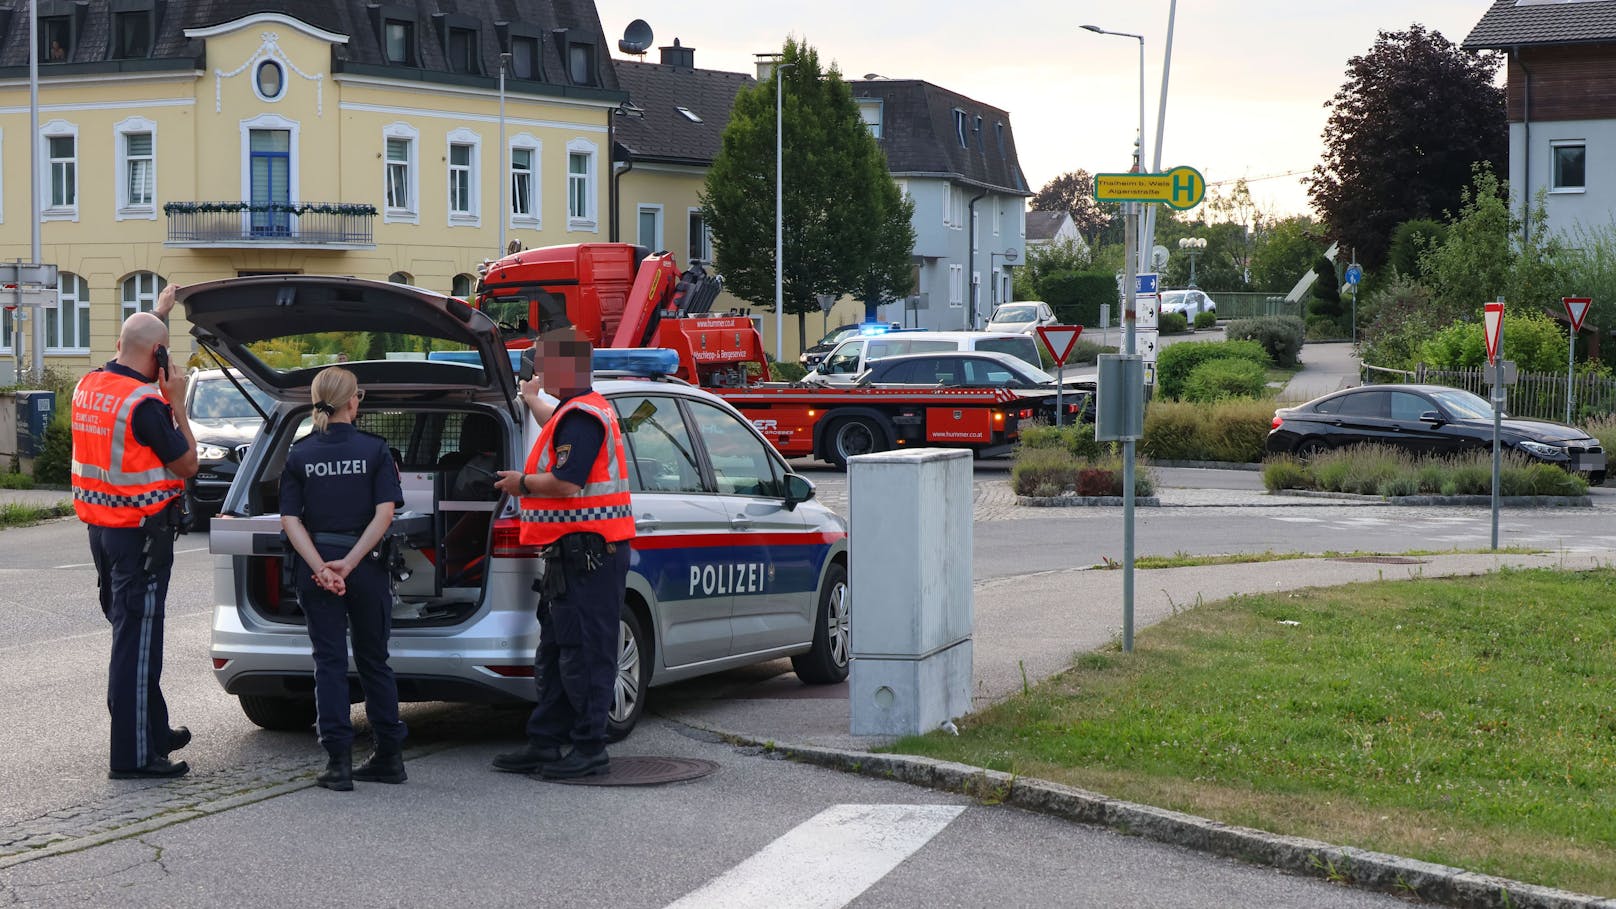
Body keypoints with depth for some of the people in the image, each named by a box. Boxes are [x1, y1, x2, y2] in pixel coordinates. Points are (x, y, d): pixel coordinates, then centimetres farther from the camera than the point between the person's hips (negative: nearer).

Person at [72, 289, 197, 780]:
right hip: (141, 533, -9)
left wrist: (157, 313, 39)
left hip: (101, 527, 9)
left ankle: (153, 732, 31)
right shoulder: (144, 403, -20)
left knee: (131, 632, 19)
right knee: (137, 640, -5)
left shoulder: (88, 386, 6)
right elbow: (187, 464, -13)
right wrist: (177, 403, -9)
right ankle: (135, 754, -2)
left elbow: (131, 357, 30)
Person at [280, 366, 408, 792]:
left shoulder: (299, 454, 2)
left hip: (316, 568, 1)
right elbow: (384, 512, -13)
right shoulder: (374, 449, -3)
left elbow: (290, 520, -6)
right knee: (373, 660, 12)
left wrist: (321, 567, -14)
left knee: (329, 662, 4)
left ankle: (339, 761, -2)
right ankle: (389, 756, 17)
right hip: (367, 567, 0)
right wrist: (349, 563, -15)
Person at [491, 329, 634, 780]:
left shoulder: (581, 415, -16)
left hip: (586, 553, -11)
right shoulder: (585, 409, 18)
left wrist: (522, 483, -8)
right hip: (574, 552, 11)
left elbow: (566, 482, -25)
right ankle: (545, 745, 19)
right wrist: (532, 400, 59)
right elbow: (561, 434, 44)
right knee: (554, 655, 14)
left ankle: (589, 749, -3)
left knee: (583, 655, -7)